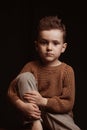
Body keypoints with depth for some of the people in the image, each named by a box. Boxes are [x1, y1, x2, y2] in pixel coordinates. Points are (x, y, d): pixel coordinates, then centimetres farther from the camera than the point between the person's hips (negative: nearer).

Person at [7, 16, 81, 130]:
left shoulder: (67, 70, -8)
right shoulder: (31, 67, -3)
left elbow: (68, 104, -12)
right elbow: (12, 90, -7)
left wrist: (43, 101, -23)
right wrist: (23, 106, -27)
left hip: (57, 113, -3)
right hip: (34, 113, 3)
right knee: (25, 77, -20)